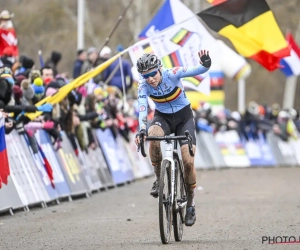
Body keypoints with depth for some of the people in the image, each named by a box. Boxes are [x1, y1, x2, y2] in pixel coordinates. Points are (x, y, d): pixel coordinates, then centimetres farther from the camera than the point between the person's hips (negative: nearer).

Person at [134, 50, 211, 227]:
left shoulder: (172, 74, -25)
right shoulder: (144, 86, -18)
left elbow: (198, 71, -34)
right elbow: (142, 108, -30)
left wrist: (206, 64, -57)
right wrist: (142, 130, -47)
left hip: (184, 117, -1)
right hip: (163, 117, 1)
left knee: (188, 162, -13)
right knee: (153, 135, -35)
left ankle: (190, 204, 8)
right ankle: (159, 178, -15)